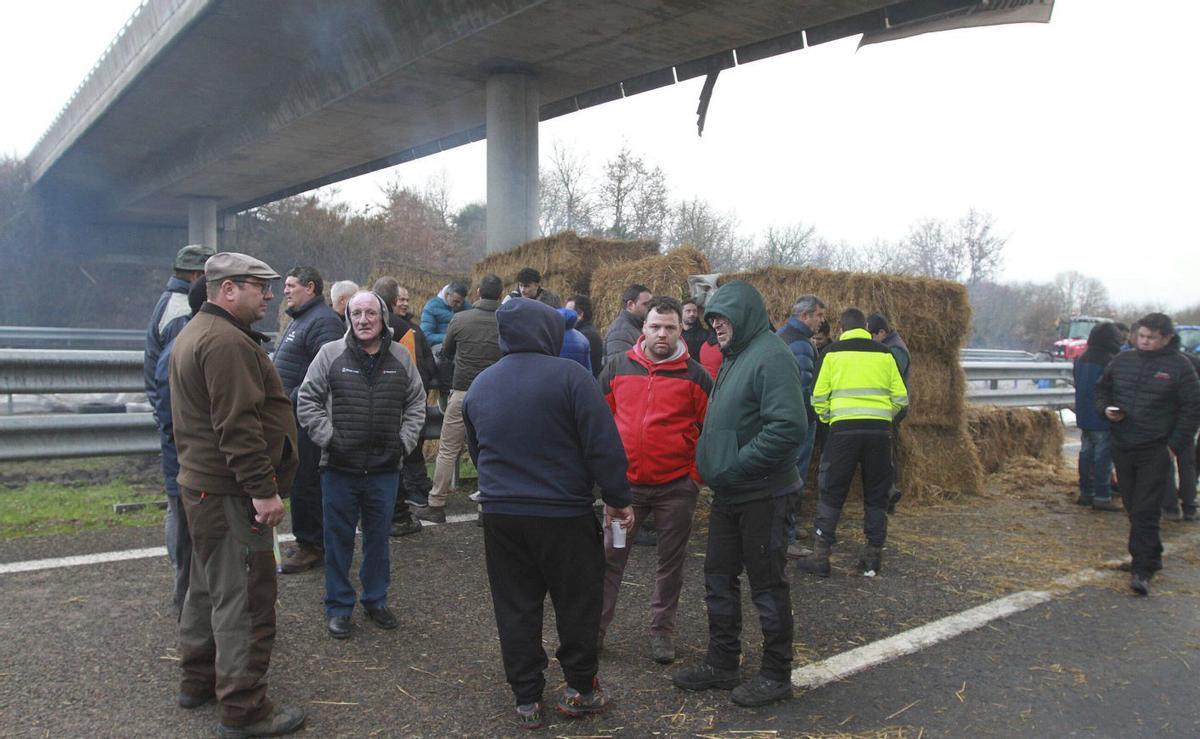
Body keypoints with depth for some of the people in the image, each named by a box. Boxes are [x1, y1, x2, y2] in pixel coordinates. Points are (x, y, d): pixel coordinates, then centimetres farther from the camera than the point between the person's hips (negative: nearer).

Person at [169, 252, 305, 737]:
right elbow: (239, 426, -26)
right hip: (230, 493, -11)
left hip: (200, 484, 11)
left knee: (208, 586, 22)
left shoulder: (194, 333, 16)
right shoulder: (227, 342, -20)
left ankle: (197, 680, 36)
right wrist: (263, 490, -24)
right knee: (244, 598, -3)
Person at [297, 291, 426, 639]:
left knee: (379, 538, 14)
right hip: (339, 467, -2)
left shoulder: (400, 357, 4)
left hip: (385, 468, 2)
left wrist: (404, 441, 0)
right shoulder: (331, 354, -3)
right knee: (339, 539, 7)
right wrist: (329, 439, -10)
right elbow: (307, 402, -1)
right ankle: (339, 607, 21)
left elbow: (416, 404, 11)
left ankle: (376, 599, 31)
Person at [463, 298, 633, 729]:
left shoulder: (479, 385, 7)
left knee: (515, 608, 14)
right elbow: (603, 445, -15)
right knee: (578, 602, 13)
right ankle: (580, 689, 24)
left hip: (500, 513, 5)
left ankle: (526, 699, 22)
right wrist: (617, 498, -6)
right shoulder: (569, 376, -13)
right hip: (563, 513, -5)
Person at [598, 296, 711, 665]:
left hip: (676, 486, -1)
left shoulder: (695, 375, -3)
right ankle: (595, 627, 19)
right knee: (609, 555, 6)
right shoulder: (618, 368, 2)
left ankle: (662, 630, 27)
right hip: (625, 483, 1)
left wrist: (695, 475, -5)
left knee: (671, 561, 11)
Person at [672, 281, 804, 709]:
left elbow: (788, 427, -27)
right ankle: (721, 664, 30)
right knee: (719, 580, 16)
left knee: (767, 586, 4)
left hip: (760, 494, -9)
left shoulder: (771, 356, -17)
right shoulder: (735, 356, 14)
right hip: (728, 494, 9)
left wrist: (735, 466, -23)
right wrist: (712, 463, 10)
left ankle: (776, 676, 20)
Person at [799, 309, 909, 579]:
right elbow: (900, 398, 9)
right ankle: (873, 558, 17)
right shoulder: (884, 354, 10)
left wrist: (826, 418, 20)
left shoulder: (834, 352, 4)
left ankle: (820, 556, 6)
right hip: (879, 430, 2)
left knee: (831, 493, 6)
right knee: (876, 495, 13)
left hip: (844, 428, -2)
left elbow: (819, 397, 2)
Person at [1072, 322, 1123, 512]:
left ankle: (1085, 492, 19)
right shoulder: (1110, 361, -18)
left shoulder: (1081, 359, 8)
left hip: (1083, 417, 8)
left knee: (1086, 453, 13)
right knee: (1103, 456, -2)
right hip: (1102, 420, -8)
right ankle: (1102, 496, 1)